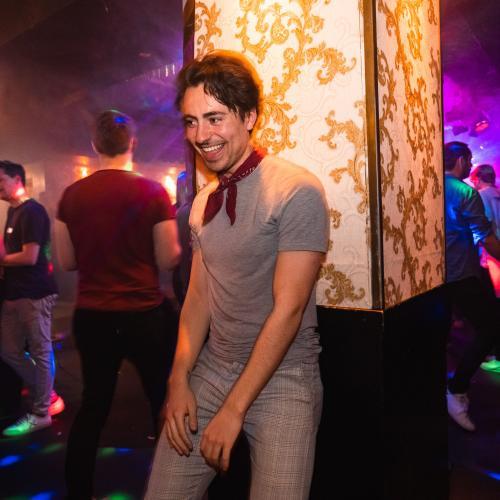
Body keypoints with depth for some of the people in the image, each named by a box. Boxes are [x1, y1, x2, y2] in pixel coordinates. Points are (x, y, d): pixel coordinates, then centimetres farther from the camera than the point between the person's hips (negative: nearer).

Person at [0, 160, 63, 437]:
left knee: (40, 353, 1)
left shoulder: (32, 211, -14)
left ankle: (40, 413, 13)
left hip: (34, 293, -10)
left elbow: (30, 257, -20)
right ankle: (47, 395, 29)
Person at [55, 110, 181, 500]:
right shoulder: (152, 192, -11)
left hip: (91, 317, 4)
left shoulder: (72, 195, -1)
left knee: (93, 405, 20)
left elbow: (67, 262, 5)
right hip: (145, 316, -3)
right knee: (164, 405, 14)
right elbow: (168, 260, -9)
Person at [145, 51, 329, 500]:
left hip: (282, 376, -5)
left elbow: (288, 308, -17)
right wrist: (179, 379, -2)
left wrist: (234, 408, -15)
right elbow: (198, 295, 8)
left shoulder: (297, 191, -15)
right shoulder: (202, 202, 6)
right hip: (212, 369, 5)